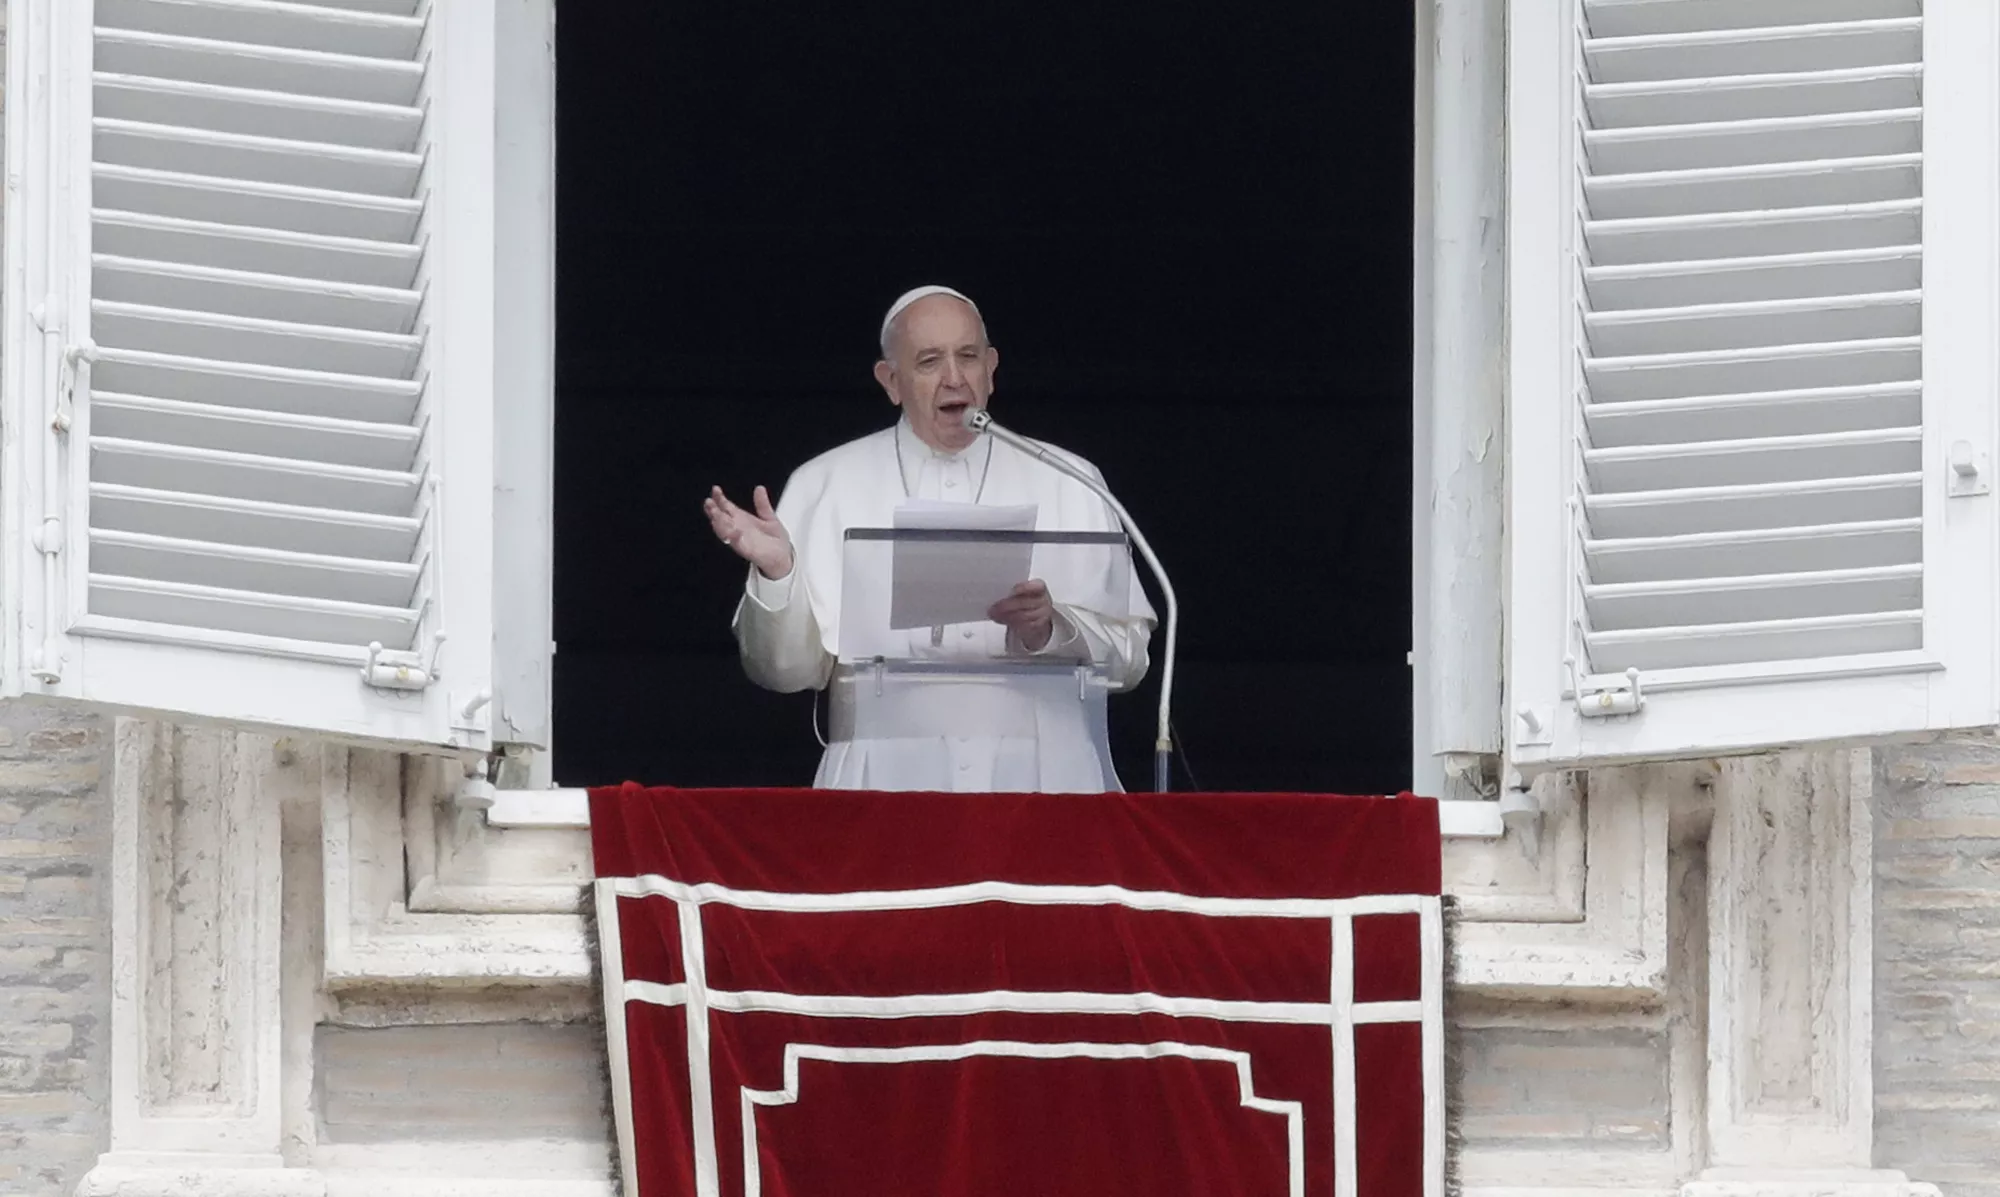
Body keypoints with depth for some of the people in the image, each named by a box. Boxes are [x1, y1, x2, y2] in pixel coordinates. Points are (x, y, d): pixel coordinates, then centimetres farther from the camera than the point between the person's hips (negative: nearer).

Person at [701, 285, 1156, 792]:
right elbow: (788, 669, 7)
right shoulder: (824, 487, 11)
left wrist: (1048, 629, -9)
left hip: (1037, 776, 1)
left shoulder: (1067, 483, 13)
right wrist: (776, 574, -9)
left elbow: (1127, 656, 8)